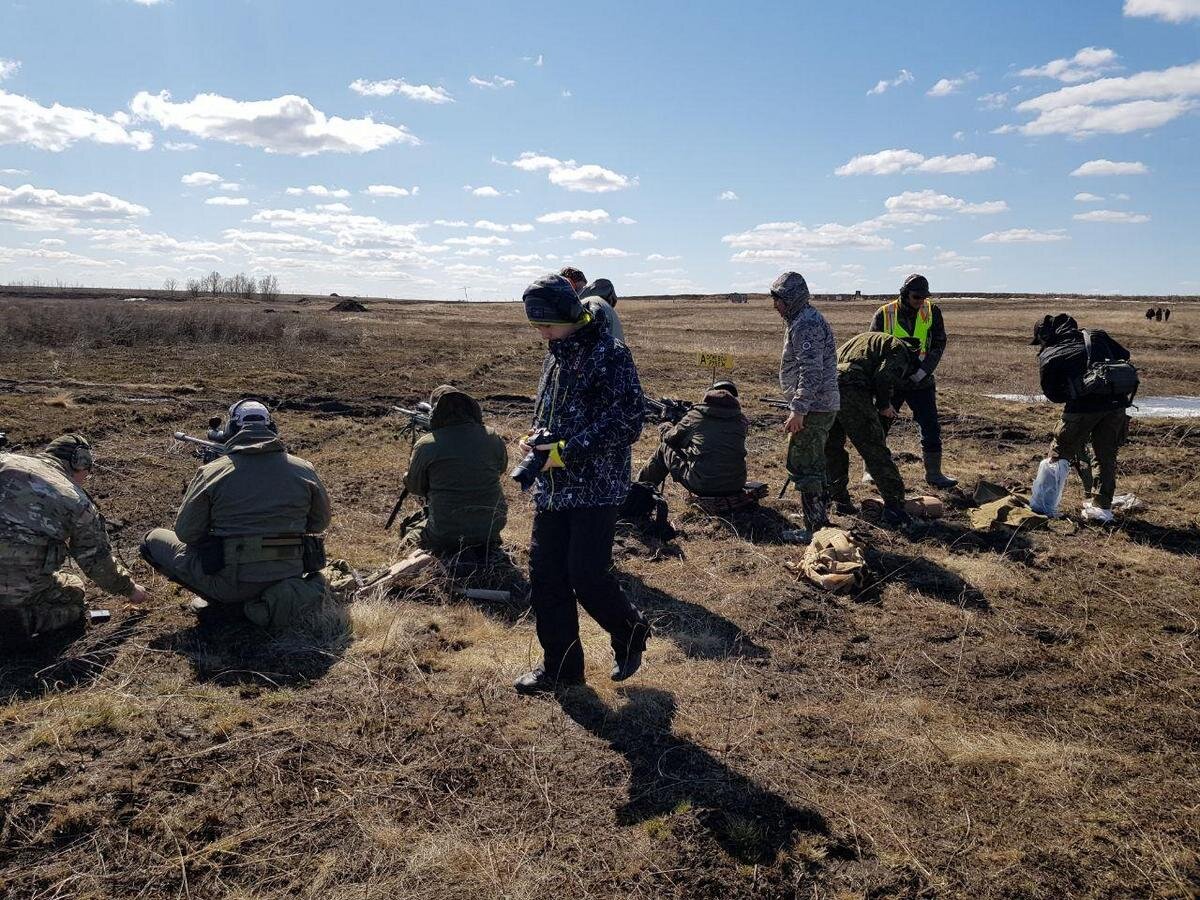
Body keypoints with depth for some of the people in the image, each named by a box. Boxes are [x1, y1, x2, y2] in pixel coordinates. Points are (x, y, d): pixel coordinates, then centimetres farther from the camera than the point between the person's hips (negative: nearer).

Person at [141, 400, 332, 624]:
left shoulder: (211, 472, -6)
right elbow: (320, 522, 13)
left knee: (154, 540, 17)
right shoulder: (304, 470, 0)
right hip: (287, 577, 3)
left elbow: (186, 533, 0)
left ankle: (226, 603, 2)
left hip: (232, 581, -3)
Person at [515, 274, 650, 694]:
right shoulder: (555, 356, 14)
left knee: (587, 577, -7)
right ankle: (560, 666, 23)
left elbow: (628, 421, -19)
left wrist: (567, 450, -20)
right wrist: (536, 440, 2)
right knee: (545, 577, 8)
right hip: (552, 488, 8)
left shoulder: (609, 354, -12)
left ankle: (631, 634, 23)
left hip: (596, 489, -8)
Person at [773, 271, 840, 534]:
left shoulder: (806, 325, -17)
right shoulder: (804, 320, 18)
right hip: (823, 405, 11)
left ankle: (815, 525, -4)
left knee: (801, 465, -8)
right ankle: (820, 519, 27)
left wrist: (798, 410, -26)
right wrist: (799, 407, 26)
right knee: (814, 464, 17)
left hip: (813, 408, -11)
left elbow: (811, 372, -25)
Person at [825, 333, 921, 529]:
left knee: (832, 447, 22)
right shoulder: (900, 349, 11)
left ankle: (839, 497, 32)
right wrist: (884, 405, 8)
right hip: (849, 387, -7)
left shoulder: (869, 339, 37)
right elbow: (884, 377, -8)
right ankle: (894, 505, 1)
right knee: (875, 451, 0)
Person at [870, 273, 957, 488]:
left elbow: (939, 344, -6)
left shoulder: (932, 311, -4)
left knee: (931, 428, 2)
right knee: (879, 426, 7)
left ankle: (934, 473, 15)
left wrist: (923, 370, -20)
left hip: (921, 382, 2)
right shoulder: (884, 314, -11)